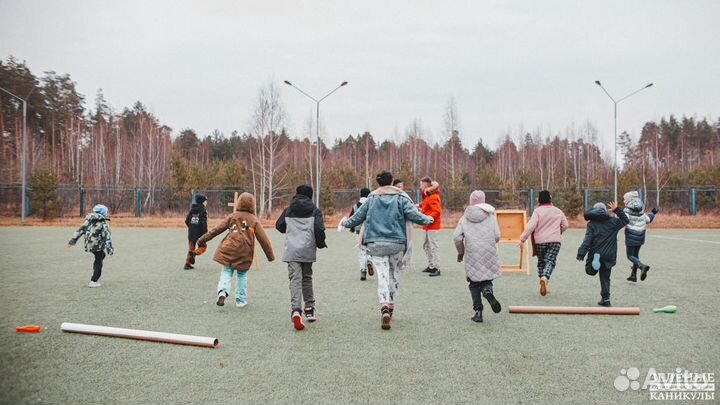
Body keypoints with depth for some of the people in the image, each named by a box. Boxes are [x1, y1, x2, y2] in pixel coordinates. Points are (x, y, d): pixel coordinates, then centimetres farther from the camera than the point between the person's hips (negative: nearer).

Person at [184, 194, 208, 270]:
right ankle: (194, 253, -20)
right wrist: (205, 233, -14)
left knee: (191, 248, 14)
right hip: (199, 233, -6)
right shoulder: (203, 211, -9)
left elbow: (186, 220, 10)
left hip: (191, 232, 6)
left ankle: (187, 264, 13)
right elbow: (204, 223, -16)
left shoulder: (191, 210, 10)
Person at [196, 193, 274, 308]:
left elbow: (216, 229, 7)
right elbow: (263, 239, 6)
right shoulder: (254, 220, 6)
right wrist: (270, 256, 13)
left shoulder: (232, 216, 8)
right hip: (244, 252, 0)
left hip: (228, 250, 1)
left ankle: (222, 292, -17)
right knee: (242, 275, 13)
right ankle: (240, 300, 15)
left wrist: (202, 240, 14)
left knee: (226, 272, 8)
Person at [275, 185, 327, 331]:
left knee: (295, 279, -7)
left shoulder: (288, 210, 7)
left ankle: (296, 309, -28)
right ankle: (309, 309, 23)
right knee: (307, 278, 17)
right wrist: (321, 243, 10)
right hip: (308, 250, 0)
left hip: (292, 251, 0)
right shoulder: (314, 211, 1)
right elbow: (319, 229, -8)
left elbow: (279, 226, 15)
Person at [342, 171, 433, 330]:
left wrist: (345, 223, 33)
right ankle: (391, 306, 24)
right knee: (394, 274, 17)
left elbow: (357, 217, 13)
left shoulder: (371, 199, 6)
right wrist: (427, 220, 12)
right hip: (397, 243, 0)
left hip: (376, 244, 0)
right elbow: (414, 215, -7)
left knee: (382, 276, -5)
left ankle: (385, 308, -24)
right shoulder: (400, 198, 0)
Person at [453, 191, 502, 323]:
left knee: (474, 284, 9)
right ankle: (487, 290, -23)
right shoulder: (491, 217, 4)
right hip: (489, 253, 0)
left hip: (472, 254, 0)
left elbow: (457, 237, -2)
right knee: (487, 278, 12)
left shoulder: (464, 219, 5)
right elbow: (497, 236, -2)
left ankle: (478, 311, 2)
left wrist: (460, 252, 13)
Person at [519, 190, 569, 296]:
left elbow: (531, 225, -15)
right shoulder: (557, 211, 7)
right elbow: (565, 225, 16)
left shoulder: (537, 211, -5)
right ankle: (545, 278, -32)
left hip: (540, 241, -1)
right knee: (550, 261, -6)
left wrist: (523, 238, -12)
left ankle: (543, 281, 17)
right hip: (555, 240, 1)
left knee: (541, 262, 15)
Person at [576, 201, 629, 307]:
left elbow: (587, 240, -12)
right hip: (608, 255, 3)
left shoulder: (591, 224, -3)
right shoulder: (613, 221, 5)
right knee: (605, 277, 12)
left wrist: (581, 253, -15)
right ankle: (605, 299, 10)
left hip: (595, 253, -3)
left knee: (590, 271, 16)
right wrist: (617, 210, 23)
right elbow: (625, 220, 24)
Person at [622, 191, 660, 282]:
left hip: (631, 236, -6)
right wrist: (653, 213, 29)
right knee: (635, 254, 18)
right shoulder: (641, 210, 5)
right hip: (640, 236, 6)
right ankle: (633, 275, 22)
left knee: (630, 256, 1)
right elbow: (648, 220, 14)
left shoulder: (627, 210, -12)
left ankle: (642, 266, -25)